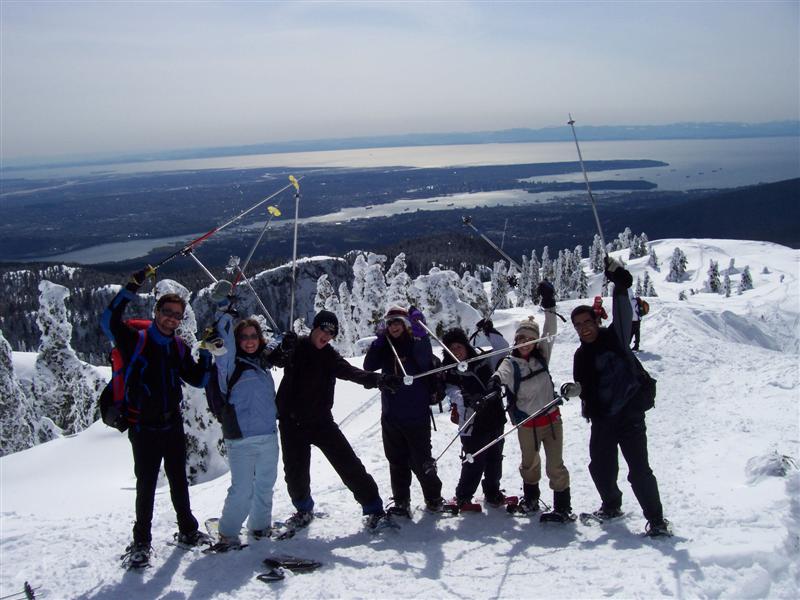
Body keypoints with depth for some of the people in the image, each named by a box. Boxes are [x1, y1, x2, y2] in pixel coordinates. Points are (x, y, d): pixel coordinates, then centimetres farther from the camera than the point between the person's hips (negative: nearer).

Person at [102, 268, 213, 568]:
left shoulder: (179, 348, 7)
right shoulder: (136, 340, -7)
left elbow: (198, 380, 11)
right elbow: (109, 322, -24)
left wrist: (206, 353, -4)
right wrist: (131, 287, -27)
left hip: (173, 424, 4)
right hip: (144, 427, -4)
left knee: (179, 481, 15)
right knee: (146, 486, 2)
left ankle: (188, 531, 29)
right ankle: (141, 542, 14)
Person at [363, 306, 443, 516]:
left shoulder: (417, 343, -4)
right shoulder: (385, 347, 8)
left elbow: (425, 360, -23)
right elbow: (369, 366, -3)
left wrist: (419, 331, -25)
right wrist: (379, 339, -8)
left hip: (416, 415, -4)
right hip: (391, 416, 4)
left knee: (420, 461, 1)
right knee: (397, 462, 11)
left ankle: (433, 498, 19)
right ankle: (401, 502, 20)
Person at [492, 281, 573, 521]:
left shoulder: (541, 356, -1)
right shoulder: (511, 364, -9)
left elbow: (550, 332, -9)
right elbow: (501, 375, -28)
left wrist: (549, 305, -18)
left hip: (551, 418, 0)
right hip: (527, 424, 0)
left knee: (555, 465, -2)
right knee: (529, 463, 18)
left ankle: (563, 507, 5)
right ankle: (530, 498, 39)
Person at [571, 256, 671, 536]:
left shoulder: (615, 337, -2)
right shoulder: (581, 355, 11)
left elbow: (623, 312, -15)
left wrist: (617, 276, -24)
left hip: (629, 414, -5)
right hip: (602, 419, 5)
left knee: (639, 469, -9)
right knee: (601, 467, 11)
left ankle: (656, 520, 0)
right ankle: (611, 506, 36)